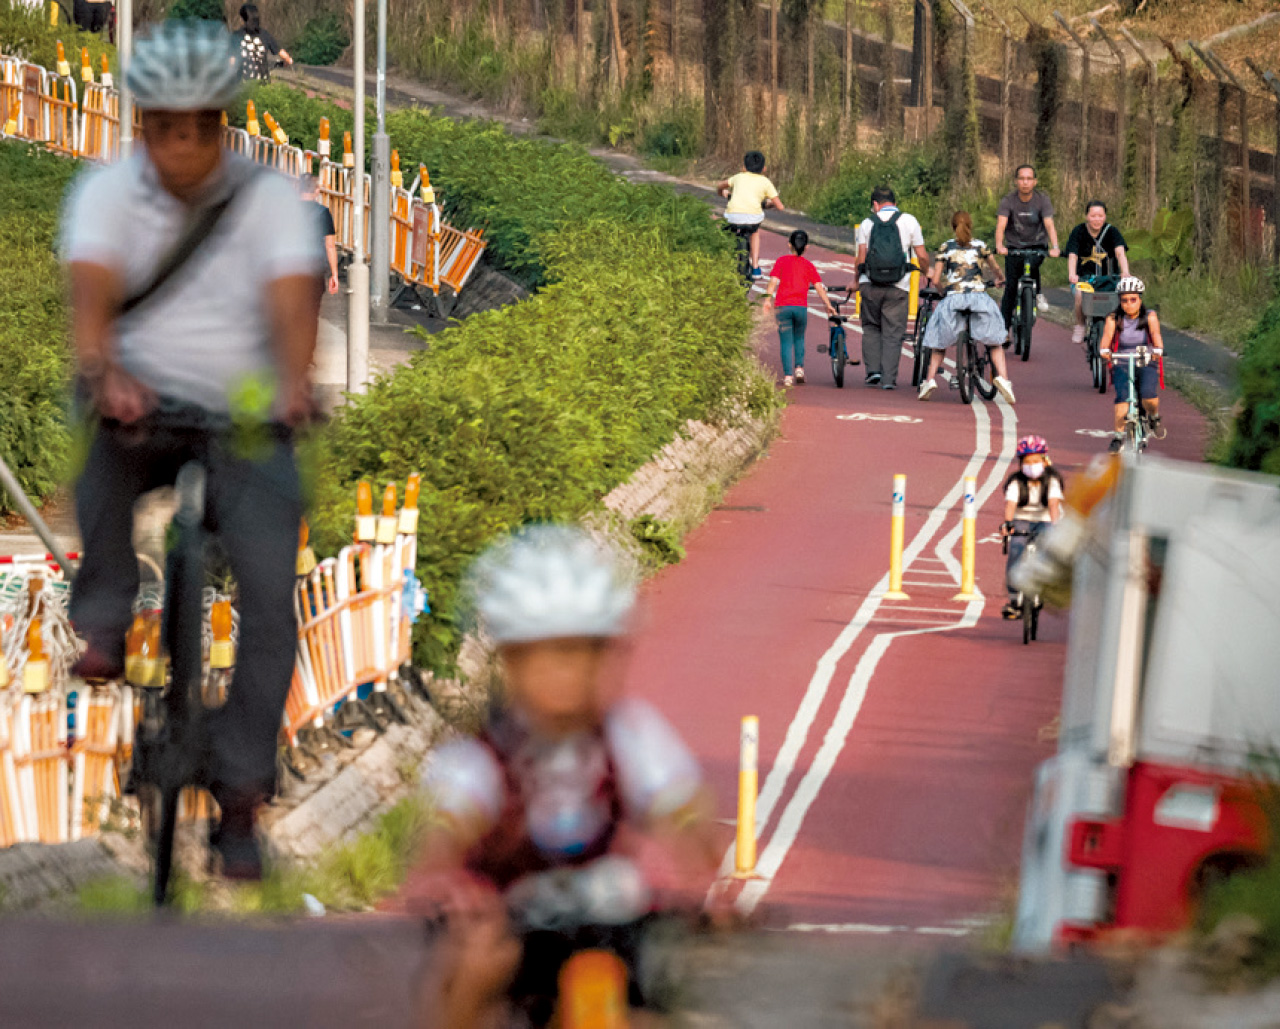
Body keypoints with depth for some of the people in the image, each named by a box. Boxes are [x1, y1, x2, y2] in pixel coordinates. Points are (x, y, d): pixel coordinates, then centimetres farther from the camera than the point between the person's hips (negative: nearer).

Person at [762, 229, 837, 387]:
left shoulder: (782, 261, 6)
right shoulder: (808, 265, 9)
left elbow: (774, 280, -6)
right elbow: (819, 286, 3)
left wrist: (768, 298, -11)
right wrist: (828, 305, 6)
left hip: (782, 307, -1)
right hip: (801, 307, 1)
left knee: (786, 341, 3)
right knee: (799, 339, 21)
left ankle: (787, 375, -4)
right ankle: (799, 367, 6)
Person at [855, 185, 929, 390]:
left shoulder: (867, 224, 5)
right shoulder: (908, 221, 4)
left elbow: (861, 258, 1)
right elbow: (922, 256, 4)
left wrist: (856, 282, 14)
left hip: (870, 285, 1)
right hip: (898, 288, -1)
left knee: (871, 328, 17)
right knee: (893, 334, 4)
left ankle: (873, 369, 5)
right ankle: (889, 378, 0)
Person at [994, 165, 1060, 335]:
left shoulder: (1042, 200, -12)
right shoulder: (1008, 201, -13)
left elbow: (1049, 225, -23)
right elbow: (1001, 225, -26)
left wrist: (1054, 247, -41)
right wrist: (1000, 246, -45)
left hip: (1037, 245, -1)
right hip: (1014, 246, 1)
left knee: (1032, 265, -34)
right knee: (1010, 288, -7)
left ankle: (1038, 295, -8)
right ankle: (1004, 328, -1)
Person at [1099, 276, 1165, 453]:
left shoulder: (1150, 317, -2)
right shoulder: (1114, 319, -1)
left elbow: (1156, 334, -19)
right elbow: (1106, 337, -16)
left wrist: (1158, 350, -41)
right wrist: (1104, 351, -39)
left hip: (1145, 364, -1)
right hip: (1122, 365, 1)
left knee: (1149, 394, -27)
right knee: (1123, 396, -27)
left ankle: (1154, 418, 5)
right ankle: (1118, 435, -15)